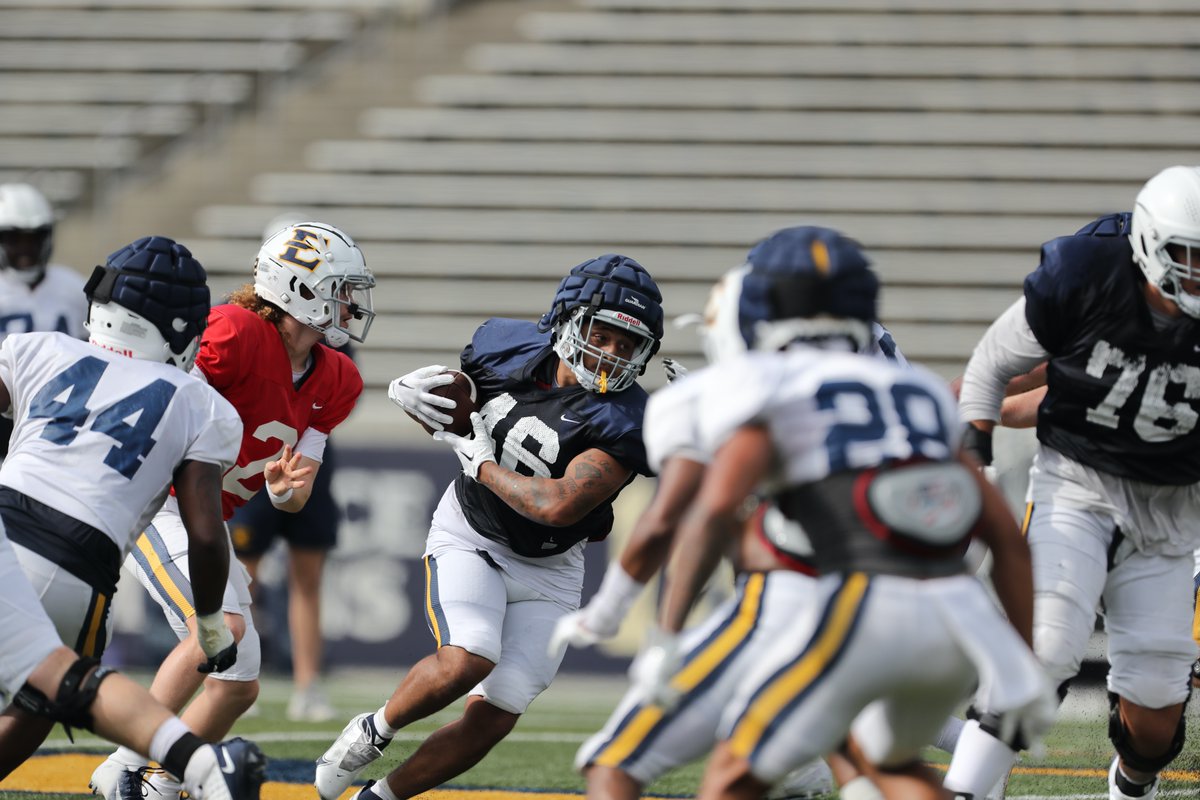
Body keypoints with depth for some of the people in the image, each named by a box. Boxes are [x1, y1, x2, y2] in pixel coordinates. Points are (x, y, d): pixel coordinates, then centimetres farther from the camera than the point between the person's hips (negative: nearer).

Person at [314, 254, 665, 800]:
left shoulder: (622, 423, -23)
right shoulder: (509, 349, -11)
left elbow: (558, 506, -32)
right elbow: (451, 403, 10)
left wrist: (482, 463, -20)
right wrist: (412, 394, -13)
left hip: (546, 570, 0)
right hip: (468, 537, 0)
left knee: (492, 719, -6)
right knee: (466, 662, -27)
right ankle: (373, 731, 1)